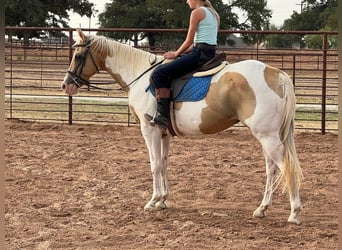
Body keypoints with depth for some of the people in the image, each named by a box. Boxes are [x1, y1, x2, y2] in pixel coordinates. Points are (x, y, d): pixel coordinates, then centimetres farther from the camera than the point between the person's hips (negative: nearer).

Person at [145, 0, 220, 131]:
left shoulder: (197, 12, -7)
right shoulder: (212, 13, 21)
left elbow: (189, 41, -8)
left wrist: (176, 54, 8)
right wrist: (179, 53, 18)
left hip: (200, 54, -10)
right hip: (211, 54, 10)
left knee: (159, 73, -10)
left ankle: (162, 115, -17)